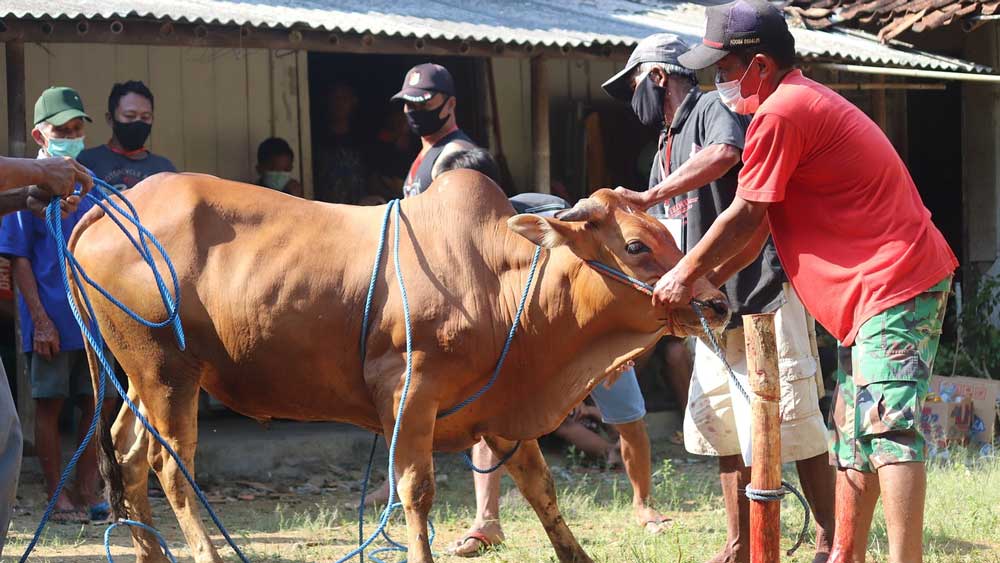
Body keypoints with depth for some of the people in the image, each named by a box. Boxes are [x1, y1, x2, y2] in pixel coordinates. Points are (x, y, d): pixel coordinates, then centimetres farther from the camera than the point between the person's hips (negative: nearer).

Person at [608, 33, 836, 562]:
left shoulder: (713, 109, -5)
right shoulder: (665, 152, 22)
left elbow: (723, 154, -28)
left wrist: (648, 197, -28)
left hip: (764, 286, -9)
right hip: (715, 302, 9)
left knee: (793, 419, -8)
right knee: (724, 427, 6)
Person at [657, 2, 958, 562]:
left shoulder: (779, 113, -14)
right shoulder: (807, 101, 19)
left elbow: (745, 216, -9)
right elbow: (760, 227, 22)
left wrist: (684, 274, 3)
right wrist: (706, 277, 19)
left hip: (894, 285, -11)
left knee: (888, 426, -17)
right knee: (854, 430, 14)